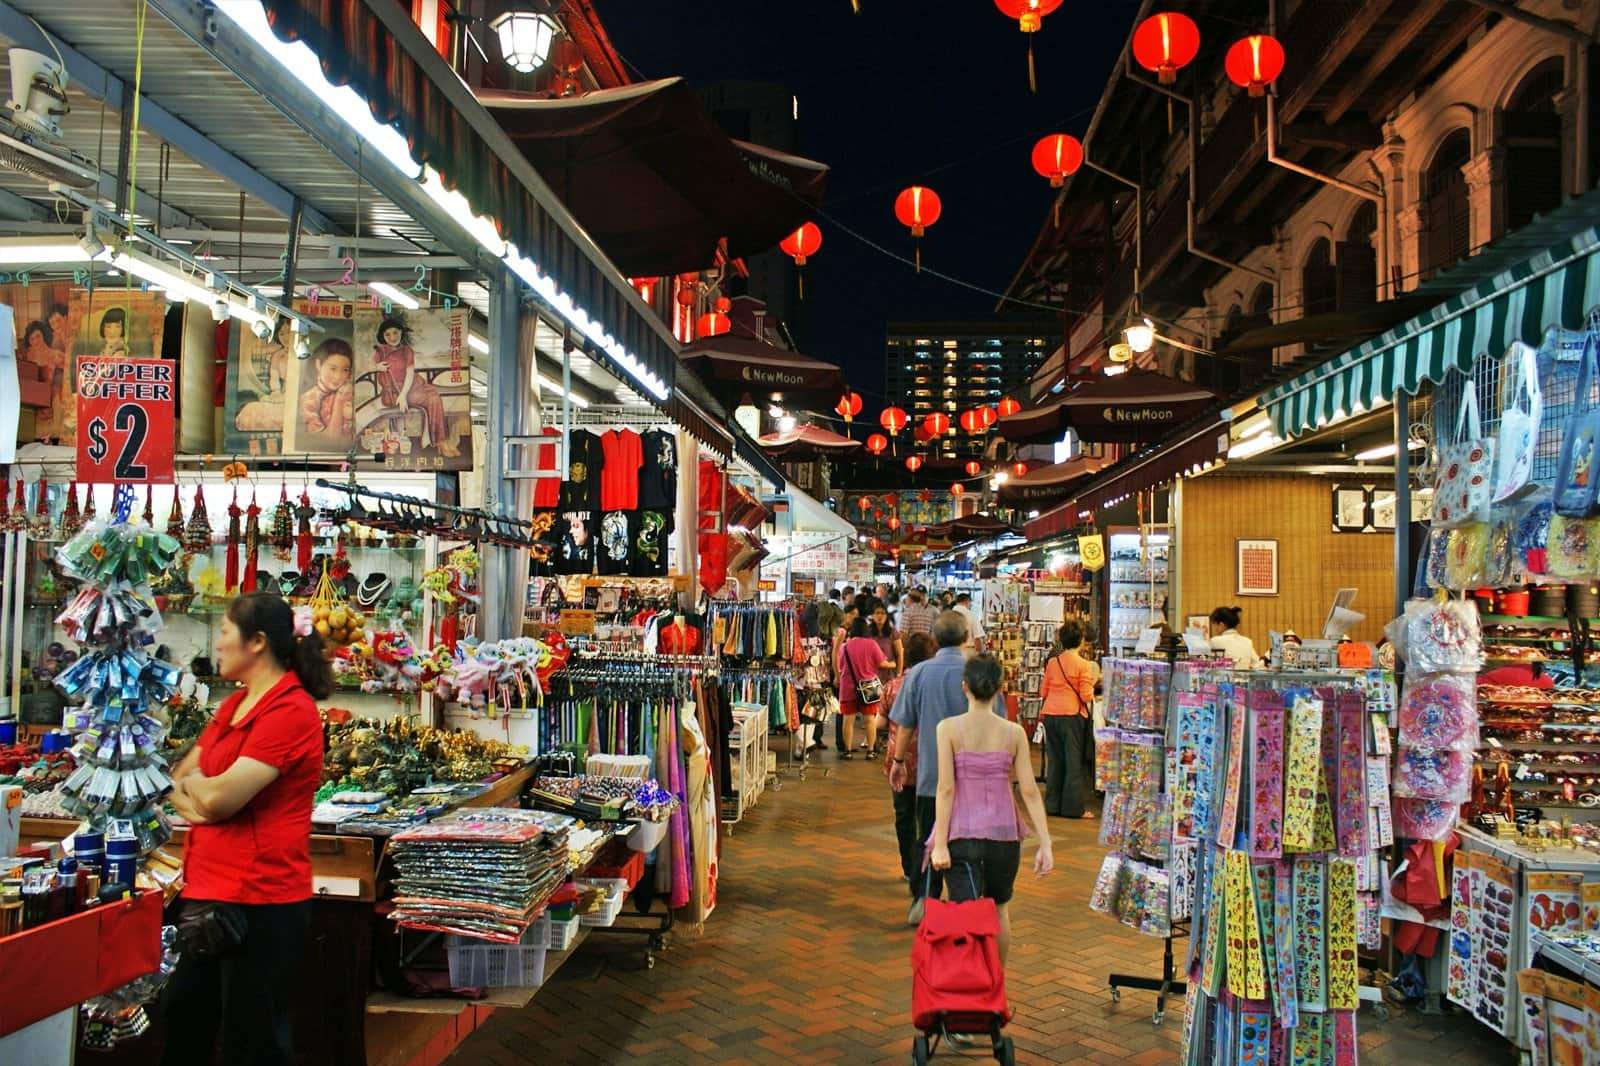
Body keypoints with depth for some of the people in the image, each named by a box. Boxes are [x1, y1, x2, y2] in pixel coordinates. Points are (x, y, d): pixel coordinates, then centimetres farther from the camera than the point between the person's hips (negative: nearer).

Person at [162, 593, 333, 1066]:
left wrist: (192, 783, -1)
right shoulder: (235, 704, 13)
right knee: (184, 1026, 21)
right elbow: (179, 782, 14)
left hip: (259, 901, -9)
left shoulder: (291, 710, -17)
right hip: (207, 889, 9)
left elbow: (221, 797, -23)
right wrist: (196, 800, -8)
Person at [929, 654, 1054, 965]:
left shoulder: (949, 728, -8)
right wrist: (1045, 844, -1)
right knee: (999, 908, 23)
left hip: (963, 834, -3)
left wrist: (940, 844, -9)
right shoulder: (1014, 732, -2)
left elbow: (946, 788, -11)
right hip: (1004, 834, 3)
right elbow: (1029, 791, -4)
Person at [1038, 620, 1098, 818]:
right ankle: (1073, 808, 6)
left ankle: (1052, 804, 18)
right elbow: (1086, 696, -11)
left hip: (1050, 714, 5)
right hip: (1072, 715, -5)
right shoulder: (1084, 665, -9)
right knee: (1074, 763, 4)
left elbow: (1043, 691, 11)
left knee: (1054, 760, 13)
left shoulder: (1052, 663, 5)